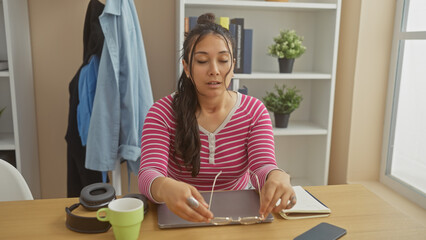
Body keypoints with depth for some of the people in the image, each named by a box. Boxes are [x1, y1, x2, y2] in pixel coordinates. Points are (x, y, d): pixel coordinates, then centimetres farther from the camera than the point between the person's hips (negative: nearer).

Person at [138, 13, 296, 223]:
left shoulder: (254, 111, -4)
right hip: (180, 216, -1)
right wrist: (165, 188, -46)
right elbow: (148, 175, -22)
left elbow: (262, 168, -16)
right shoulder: (163, 112, -10)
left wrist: (278, 177, -40)